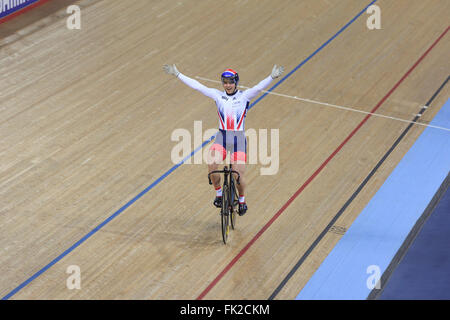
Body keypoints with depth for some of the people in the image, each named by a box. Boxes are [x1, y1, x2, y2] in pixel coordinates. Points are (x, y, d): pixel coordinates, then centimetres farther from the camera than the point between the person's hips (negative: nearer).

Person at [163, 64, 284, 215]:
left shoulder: (244, 96, 3)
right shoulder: (218, 95, 8)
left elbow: (259, 87, -14)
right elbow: (197, 86, 6)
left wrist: (272, 76, -32)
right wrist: (177, 74, 3)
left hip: (238, 138, -1)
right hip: (222, 136, 1)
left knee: (239, 174, -10)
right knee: (212, 164, -25)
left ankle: (242, 200, 21)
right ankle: (218, 193, 2)